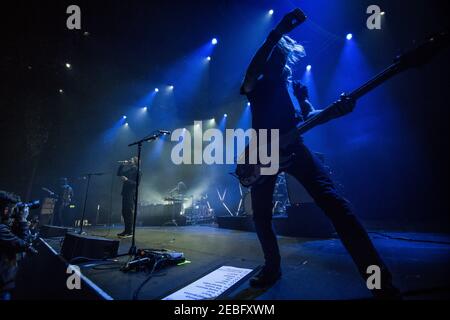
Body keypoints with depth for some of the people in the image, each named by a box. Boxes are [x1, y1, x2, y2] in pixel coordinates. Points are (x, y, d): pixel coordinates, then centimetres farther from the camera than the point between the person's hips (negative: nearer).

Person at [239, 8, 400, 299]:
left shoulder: (294, 86, 22)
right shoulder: (256, 86, 15)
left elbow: (308, 116, 8)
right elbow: (251, 71, -11)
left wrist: (336, 110, -14)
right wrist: (278, 33, -17)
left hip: (292, 146, 0)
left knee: (331, 200, -18)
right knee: (261, 215, 2)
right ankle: (273, 267, 26)